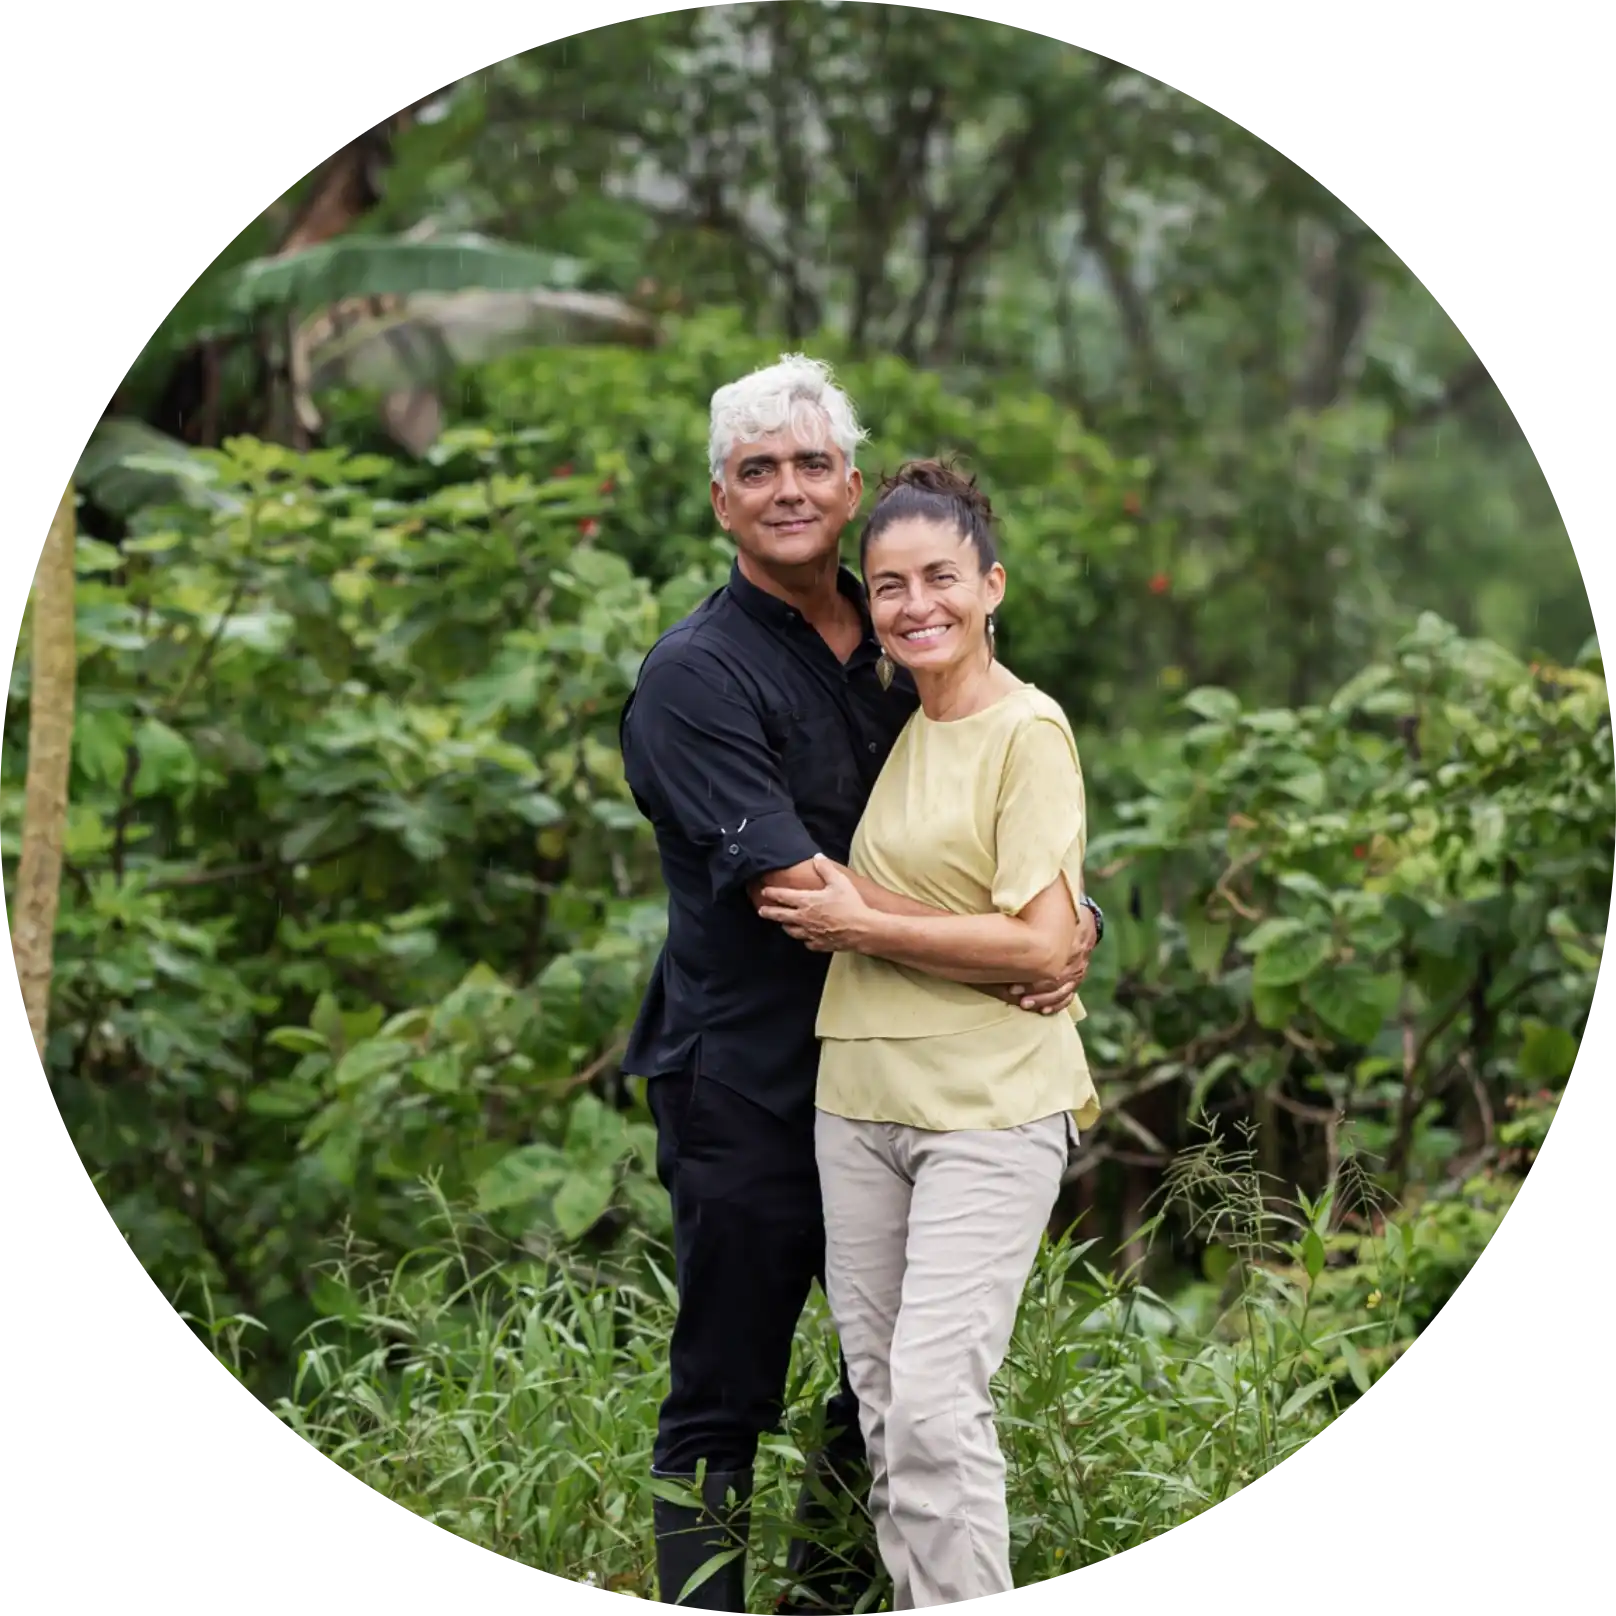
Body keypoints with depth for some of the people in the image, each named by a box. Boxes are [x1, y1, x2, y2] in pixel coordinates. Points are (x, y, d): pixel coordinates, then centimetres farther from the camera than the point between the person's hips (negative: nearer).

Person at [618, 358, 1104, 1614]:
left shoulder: (898, 648, 11)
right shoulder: (697, 674, -12)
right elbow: (791, 884, -22)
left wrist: (1064, 920, -5)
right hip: (747, 1087, -7)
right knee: (724, 1396, 1)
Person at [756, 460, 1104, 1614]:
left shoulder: (1028, 731, -10)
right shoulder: (887, 724, 11)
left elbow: (1041, 944, -17)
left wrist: (859, 928, -11)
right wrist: (843, 917, 7)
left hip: (990, 1109, -7)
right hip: (861, 1098, 7)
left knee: (935, 1399, -15)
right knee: (882, 1403, 10)